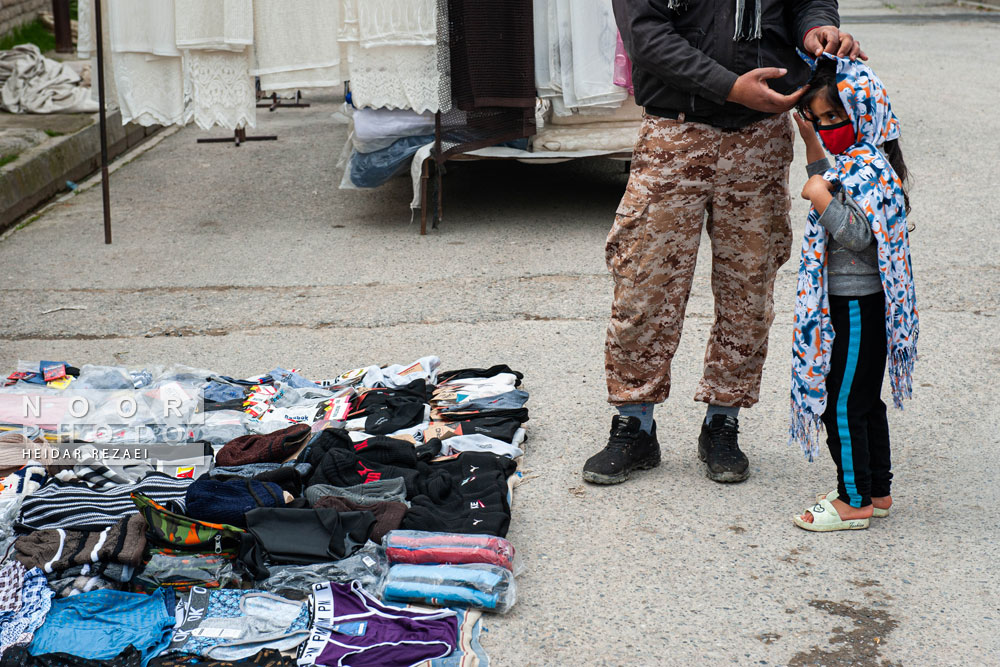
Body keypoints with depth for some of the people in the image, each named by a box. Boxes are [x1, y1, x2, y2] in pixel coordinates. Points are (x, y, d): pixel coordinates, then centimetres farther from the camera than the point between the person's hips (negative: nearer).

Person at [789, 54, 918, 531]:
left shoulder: (869, 169, -20)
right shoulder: (855, 161, 11)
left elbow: (860, 236, -27)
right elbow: (832, 195, 32)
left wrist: (822, 199, -27)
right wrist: (812, 147, 26)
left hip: (856, 305, -10)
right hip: (850, 300, 10)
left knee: (842, 403, -4)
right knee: (864, 401, 16)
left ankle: (855, 500, 5)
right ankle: (877, 490, 25)